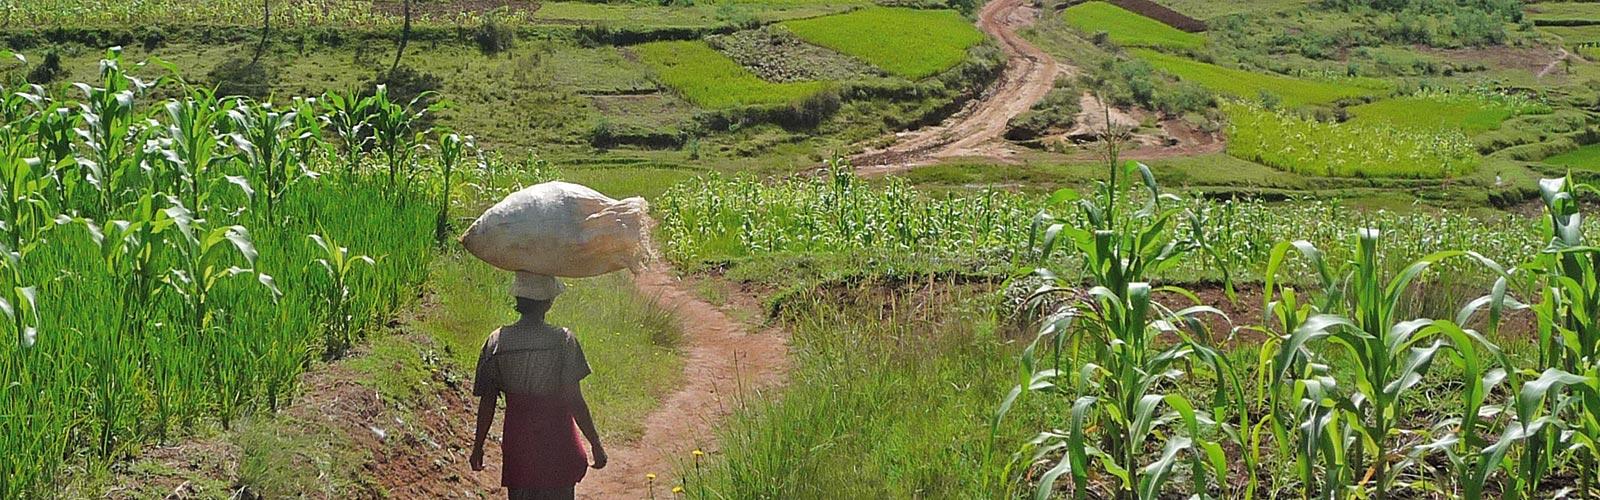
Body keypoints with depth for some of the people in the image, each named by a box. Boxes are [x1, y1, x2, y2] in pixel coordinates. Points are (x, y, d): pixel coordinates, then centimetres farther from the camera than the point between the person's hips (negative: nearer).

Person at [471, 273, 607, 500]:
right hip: (557, 445, -3)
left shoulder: (496, 342, -6)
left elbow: (486, 402, -1)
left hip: (517, 446, 3)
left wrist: (478, 445, 12)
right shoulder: (563, 341, -15)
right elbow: (574, 400, -15)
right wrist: (595, 443, -6)